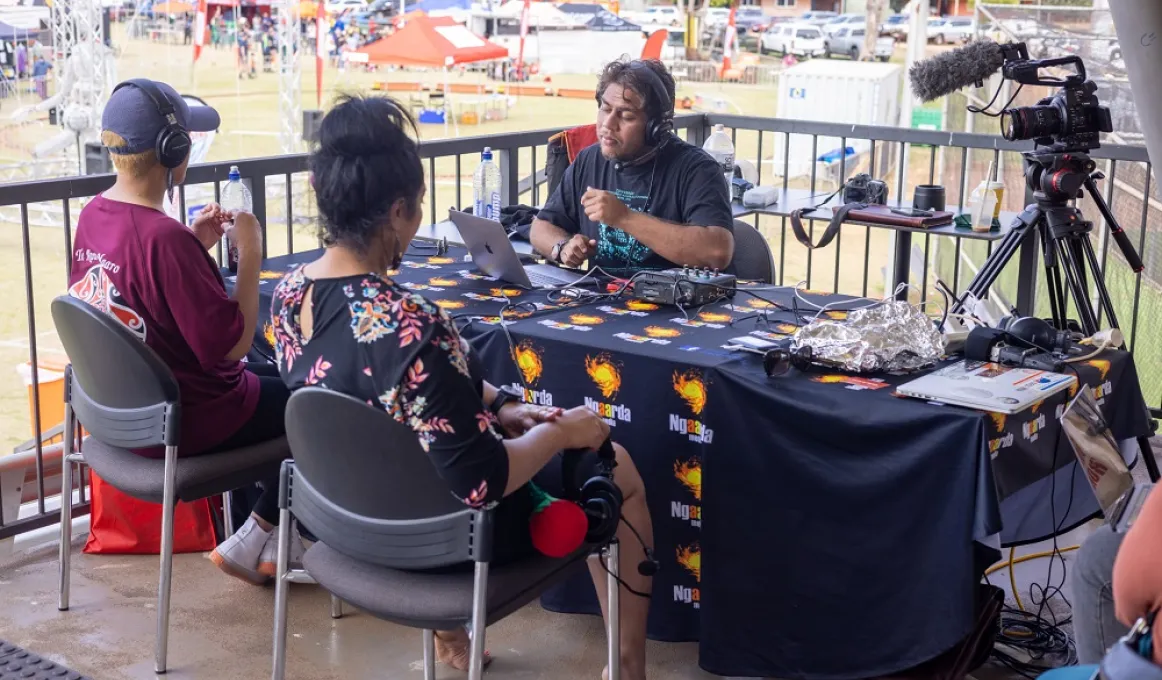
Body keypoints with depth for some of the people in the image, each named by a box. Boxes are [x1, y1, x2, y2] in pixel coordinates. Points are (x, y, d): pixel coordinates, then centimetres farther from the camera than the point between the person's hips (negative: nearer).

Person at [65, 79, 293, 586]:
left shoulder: (92, 216, -3)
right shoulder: (165, 238, -31)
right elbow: (231, 343, -27)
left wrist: (194, 246, 5)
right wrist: (249, 256, -18)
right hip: (179, 424, -9)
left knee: (272, 374, 28)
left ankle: (269, 538, 30)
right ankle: (253, 540, 16)